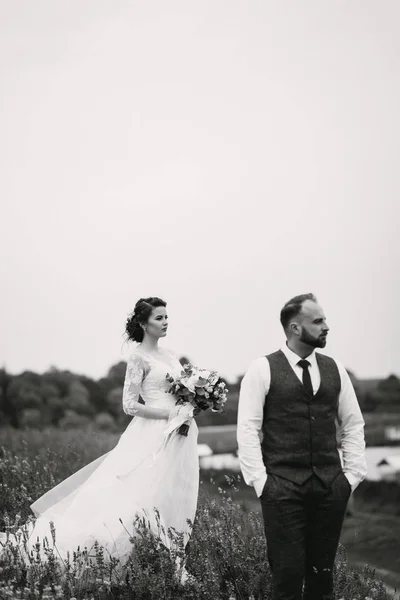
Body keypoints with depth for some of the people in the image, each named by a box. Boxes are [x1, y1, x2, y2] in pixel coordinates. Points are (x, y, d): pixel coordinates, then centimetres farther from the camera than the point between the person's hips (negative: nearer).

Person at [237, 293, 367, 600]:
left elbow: (353, 425, 15)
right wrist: (260, 480, -8)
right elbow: (248, 429, -3)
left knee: (323, 572, 7)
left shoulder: (335, 370, 11)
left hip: (331, 487, 4)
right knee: (288, 574, -4)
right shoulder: (263, 370, -2)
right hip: (282, 488, -4)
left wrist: (353, 474, 6)